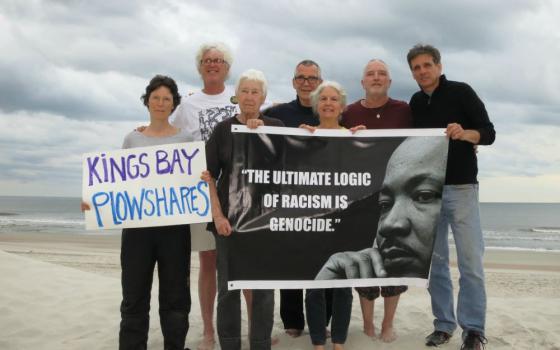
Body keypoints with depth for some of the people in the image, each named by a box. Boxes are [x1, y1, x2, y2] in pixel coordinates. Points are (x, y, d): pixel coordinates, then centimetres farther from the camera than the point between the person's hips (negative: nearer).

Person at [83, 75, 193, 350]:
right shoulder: (132, 139, 10)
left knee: (174, 296, 7)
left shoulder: (185, 138, 5)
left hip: (174, 225, -1)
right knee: (134, 296, 5)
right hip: (137, 225, 1)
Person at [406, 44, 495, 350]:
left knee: (470, 260, -3)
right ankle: (443, 324, 16)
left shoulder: (461, 92, -2)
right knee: (435, 259, 6)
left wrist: (465, 133, -25)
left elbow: (489, 133, -5)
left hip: (460, 187, -4)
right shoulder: (415, 103, 12)